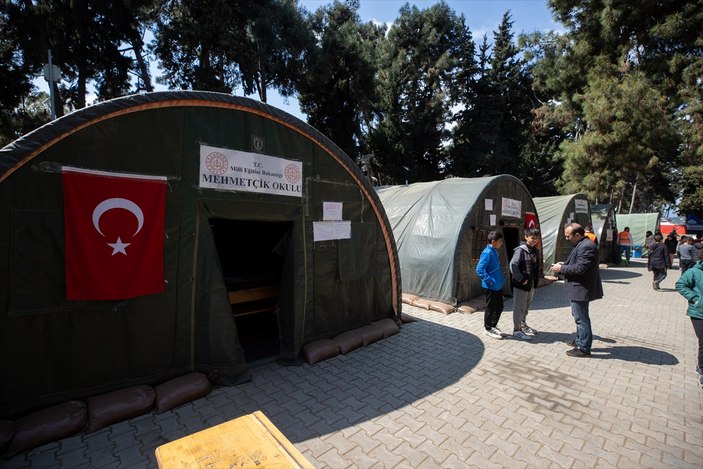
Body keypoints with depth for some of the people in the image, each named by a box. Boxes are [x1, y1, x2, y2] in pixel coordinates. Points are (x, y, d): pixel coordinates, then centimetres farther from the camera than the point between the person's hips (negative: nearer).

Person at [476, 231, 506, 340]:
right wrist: (490, 280, -23)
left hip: (498, 285, 9)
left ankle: (493, 325, 35)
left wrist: (501, 278, 13)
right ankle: (488, 329, 20)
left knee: (499, 307, 18)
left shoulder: (496, 251, 7)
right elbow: (479, 269, -26)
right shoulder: (487, 253, -21)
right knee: (491, 308, 5)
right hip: (491, 286, -9)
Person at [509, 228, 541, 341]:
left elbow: (537, 267, 15)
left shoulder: (536, 251, 8)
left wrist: (536, 281, 7)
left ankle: (523, 324, 38)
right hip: (520, 284, -8)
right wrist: (521, 279, -20)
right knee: (519, 307, 1)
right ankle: (517, 330, 12)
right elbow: (513, 265, -21)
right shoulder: (520, 250, -16)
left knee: (526, 306, 21)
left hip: (531, 284, 8)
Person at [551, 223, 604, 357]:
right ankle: (579, 341, 35)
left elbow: (580, 268, -26)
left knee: (581, 318, -1)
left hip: (581, 289, -11)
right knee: (580, 317, 21)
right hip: (580, 288, 11)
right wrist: (565, 264, 7)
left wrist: (562, 268, -16)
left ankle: (584, 348, 10)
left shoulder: (586, 246, -22)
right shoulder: (582, 244, 12)